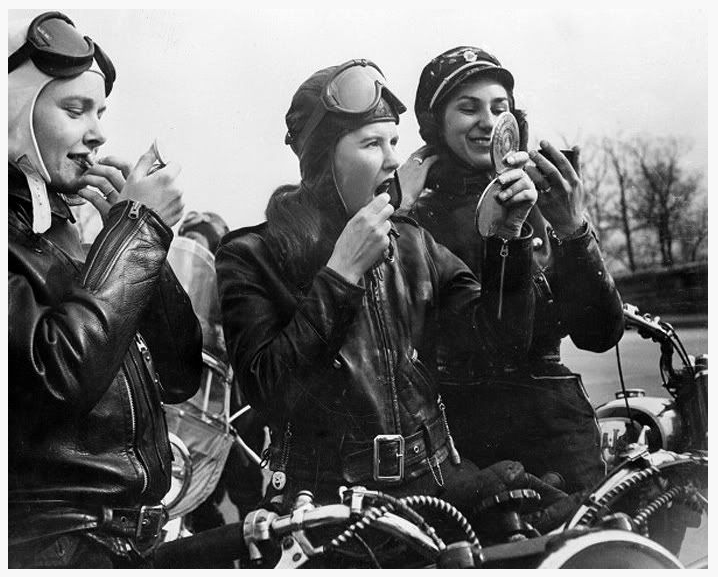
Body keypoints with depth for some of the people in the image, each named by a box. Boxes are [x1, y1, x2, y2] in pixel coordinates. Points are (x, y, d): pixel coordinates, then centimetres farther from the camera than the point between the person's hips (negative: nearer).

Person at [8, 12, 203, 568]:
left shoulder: (64, 228, 11)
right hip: (48, 540, -6)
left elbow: (181, 376, 7)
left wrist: (138, 227, -2)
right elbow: (61, 371, -24)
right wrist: (137, 227, -14)